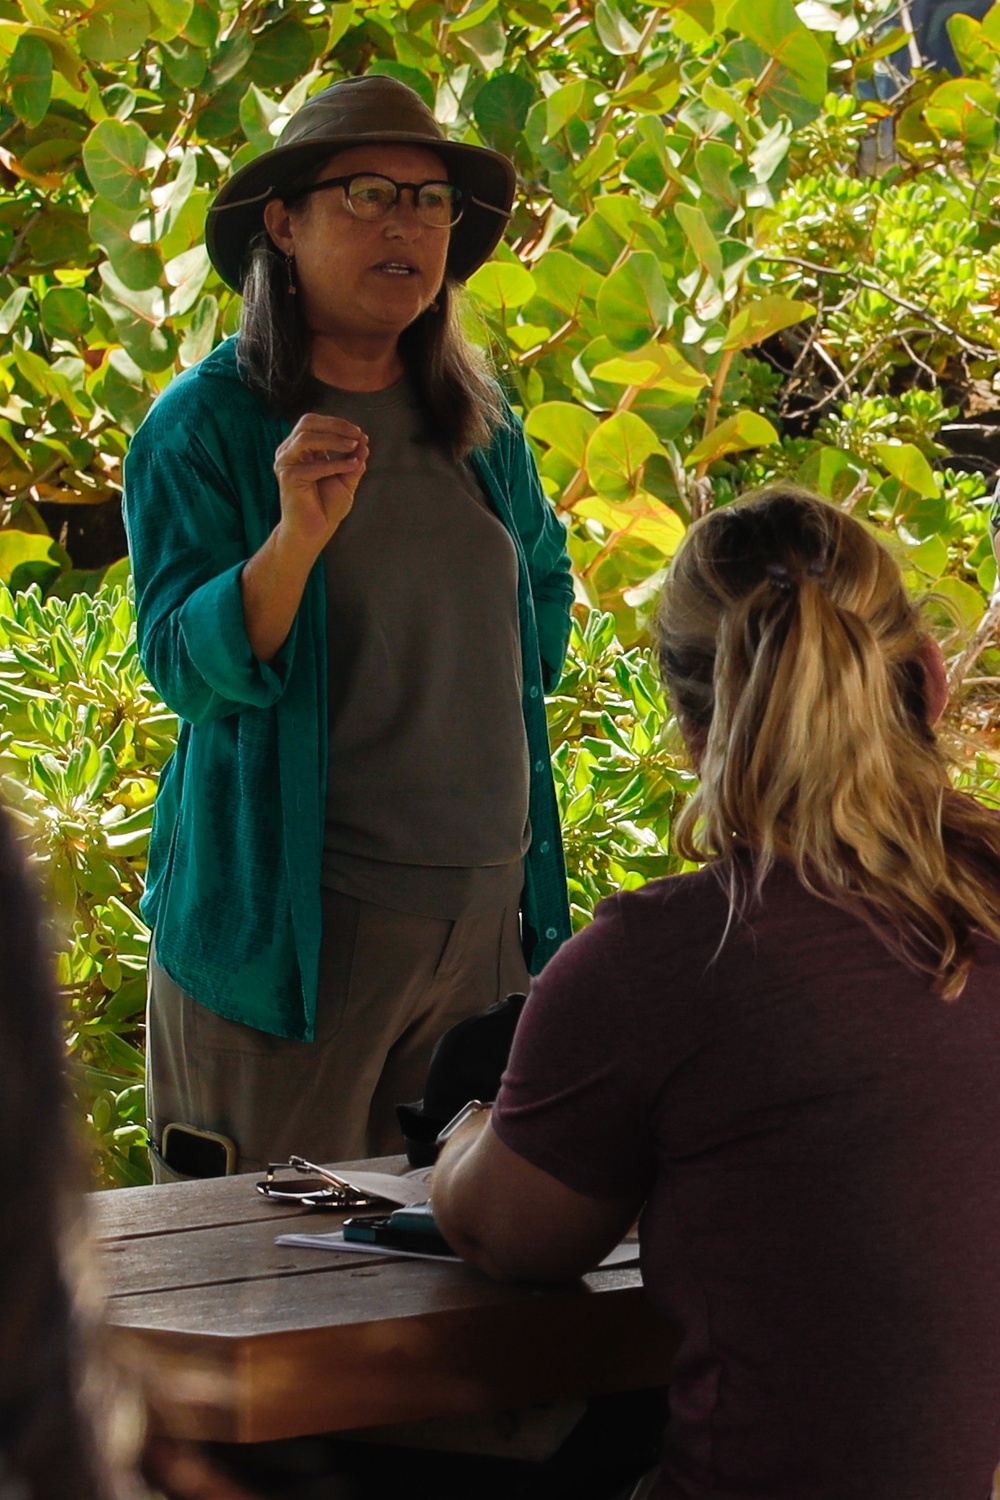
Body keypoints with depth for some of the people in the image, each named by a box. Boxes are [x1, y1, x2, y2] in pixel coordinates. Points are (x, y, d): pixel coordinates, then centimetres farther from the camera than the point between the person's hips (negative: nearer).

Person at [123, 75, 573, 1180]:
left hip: (487, 911, 5)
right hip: (295, 921, -5)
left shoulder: (483, 424, 11)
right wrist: (296, 534, -28)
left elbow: (543, 582, 30)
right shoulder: (201, 427, -5)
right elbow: (186, 666, -13)